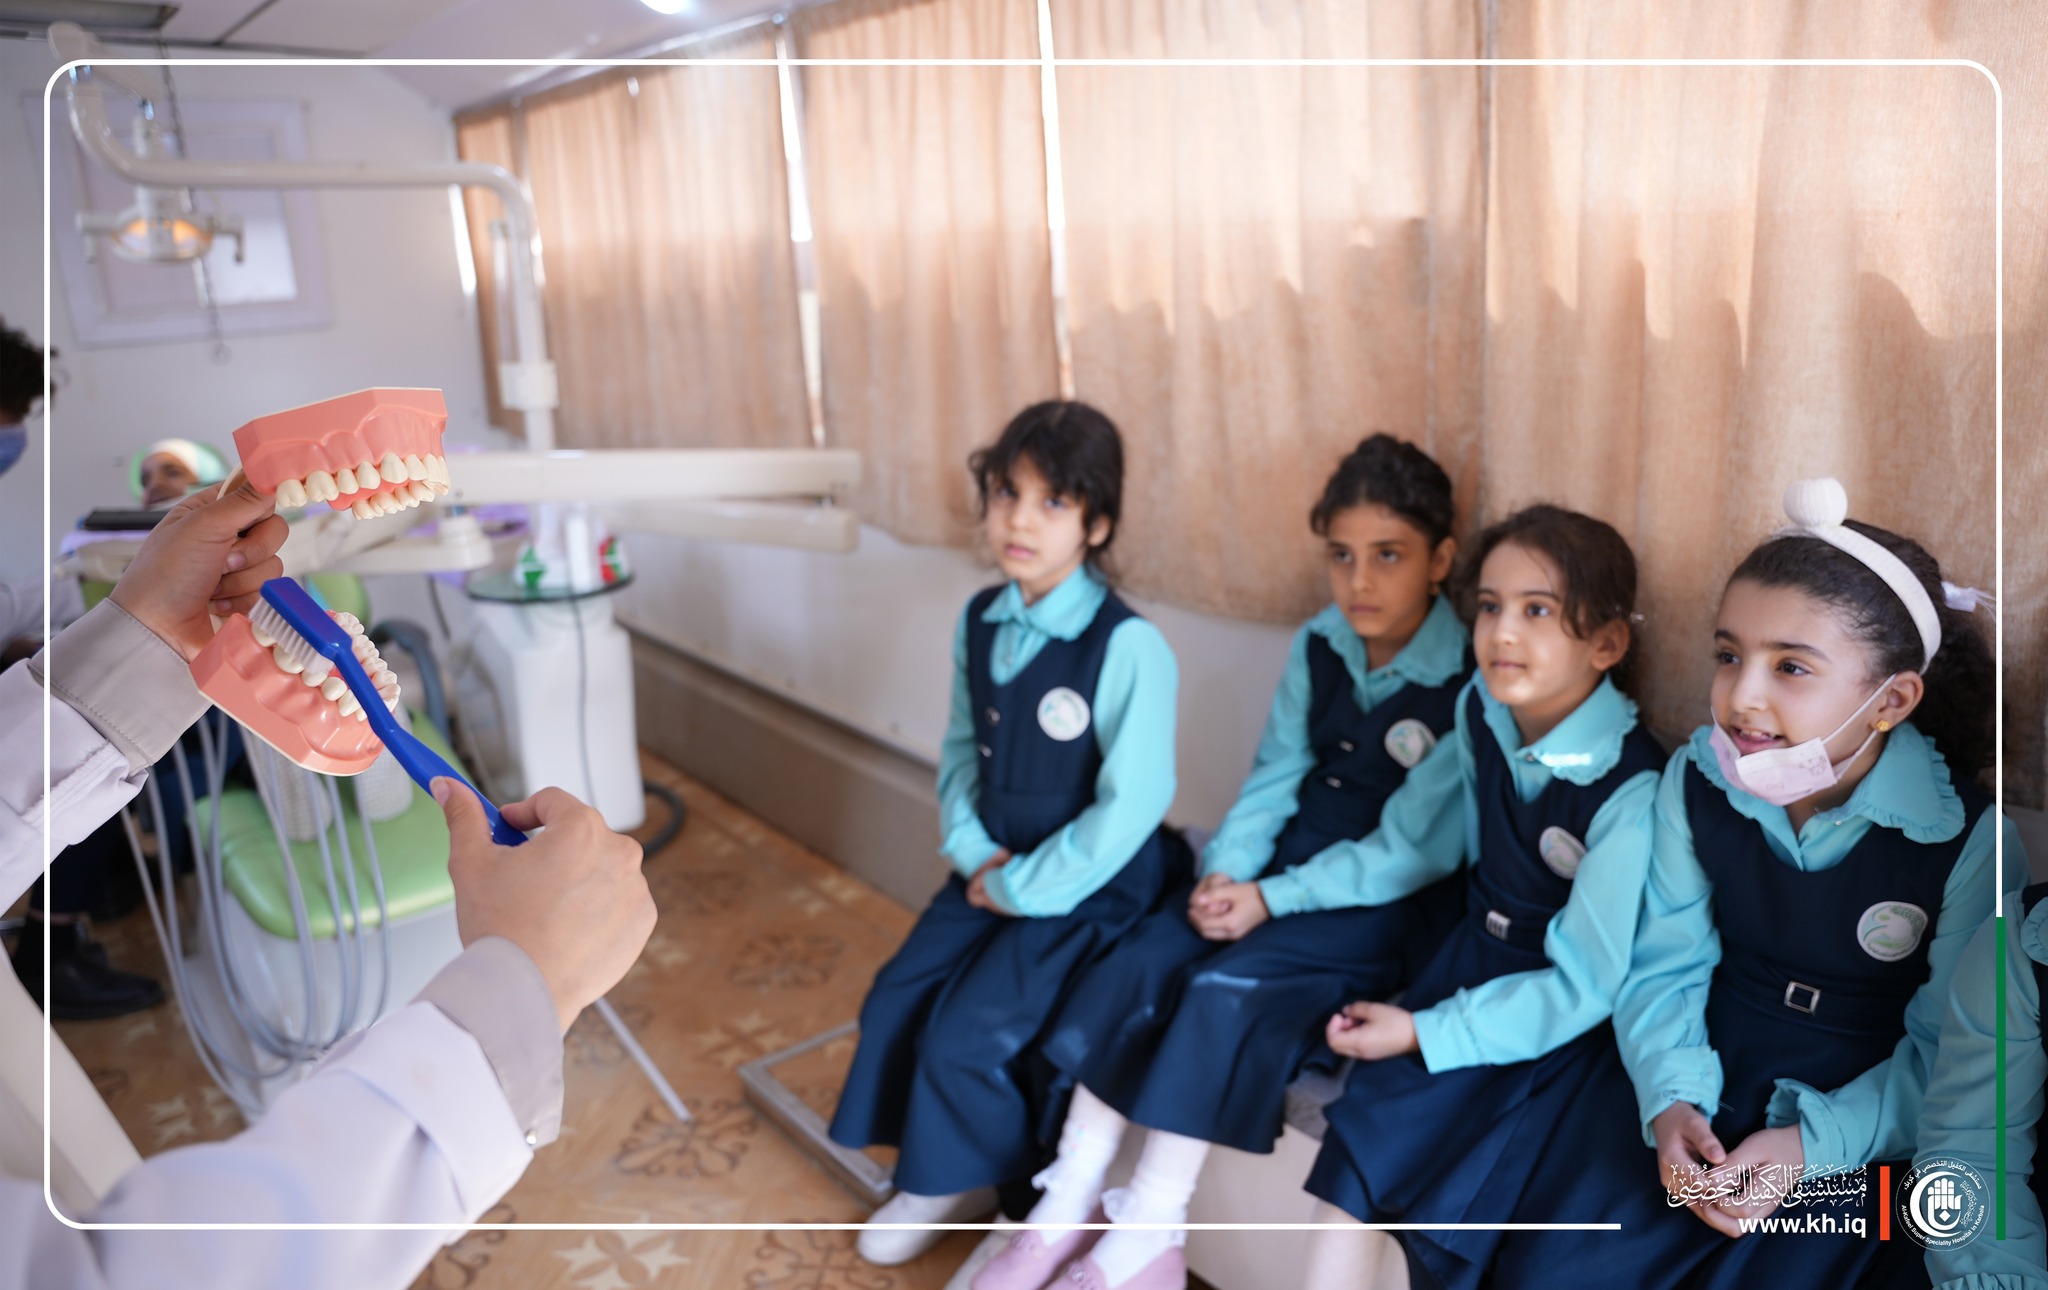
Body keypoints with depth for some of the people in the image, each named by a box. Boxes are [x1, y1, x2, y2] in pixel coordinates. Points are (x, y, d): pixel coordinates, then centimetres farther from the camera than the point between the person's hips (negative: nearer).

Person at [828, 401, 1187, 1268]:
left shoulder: (1127, 645, -23)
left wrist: (1020, 889, -17)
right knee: (895, 1001, 4)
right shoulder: (980, 622, -1)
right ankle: (939, 1177, 27)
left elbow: (1132, 802, -23)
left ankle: (1000, 1187, 18)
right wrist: (972, 848, -6)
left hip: (1090, 884, -7)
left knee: (966, 1035, -12)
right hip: (997, 869, 7)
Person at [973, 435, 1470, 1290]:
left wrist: (1273, 899, -21)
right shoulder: (1319, 646, 3)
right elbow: (1274, 778, 3)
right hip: (1285, 862, 6)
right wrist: (1224, 871, -14)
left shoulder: (1469, 683, -16)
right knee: (1141, 963, -14)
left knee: (1228, 988, -26)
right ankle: (1069, 1209, -4)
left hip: (1391, 900, -6)